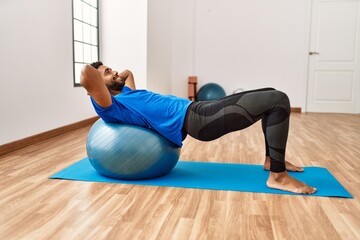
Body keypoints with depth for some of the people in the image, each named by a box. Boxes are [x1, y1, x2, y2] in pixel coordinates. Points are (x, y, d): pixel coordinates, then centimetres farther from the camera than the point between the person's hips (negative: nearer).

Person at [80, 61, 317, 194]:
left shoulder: (125, 94, 22)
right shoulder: (111, 107, -5)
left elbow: (128, 73, 43)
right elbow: (87, 76, -22)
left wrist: (117, 77, 25)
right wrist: (101, 78, -2)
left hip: (200, 110, 10)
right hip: (197, 120, -10)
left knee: (272, 96, 15)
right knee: (278, 101, -16)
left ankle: (272, 159, 22)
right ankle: (278, 176, -11)